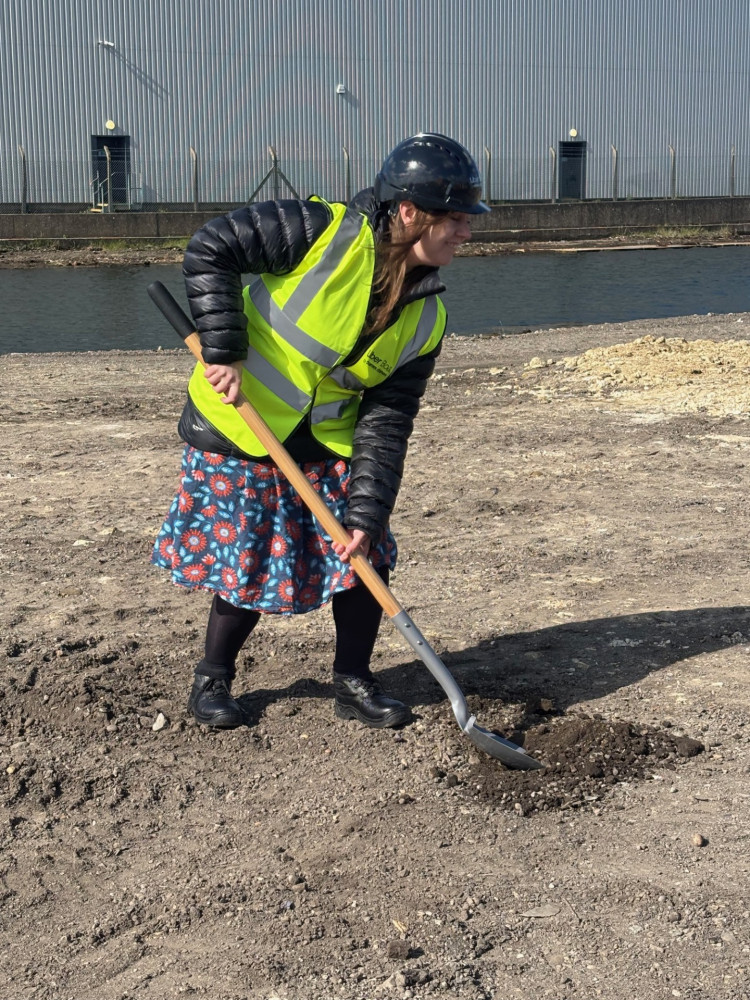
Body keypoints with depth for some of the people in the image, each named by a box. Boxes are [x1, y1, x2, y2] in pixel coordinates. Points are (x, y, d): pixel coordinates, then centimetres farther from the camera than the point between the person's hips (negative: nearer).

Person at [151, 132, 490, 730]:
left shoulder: (426, 320, -6)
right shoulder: (326, 232, -22)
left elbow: (387, 421, -6)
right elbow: (210, 251, -19)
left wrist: (366, 512, -15)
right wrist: (223, 352, -22)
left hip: (329, 444, 6)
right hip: (239, 433, -5)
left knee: (365, 552, 2)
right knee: (250, 569, 0)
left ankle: (354, 683, 23)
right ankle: (212, 680, 27)